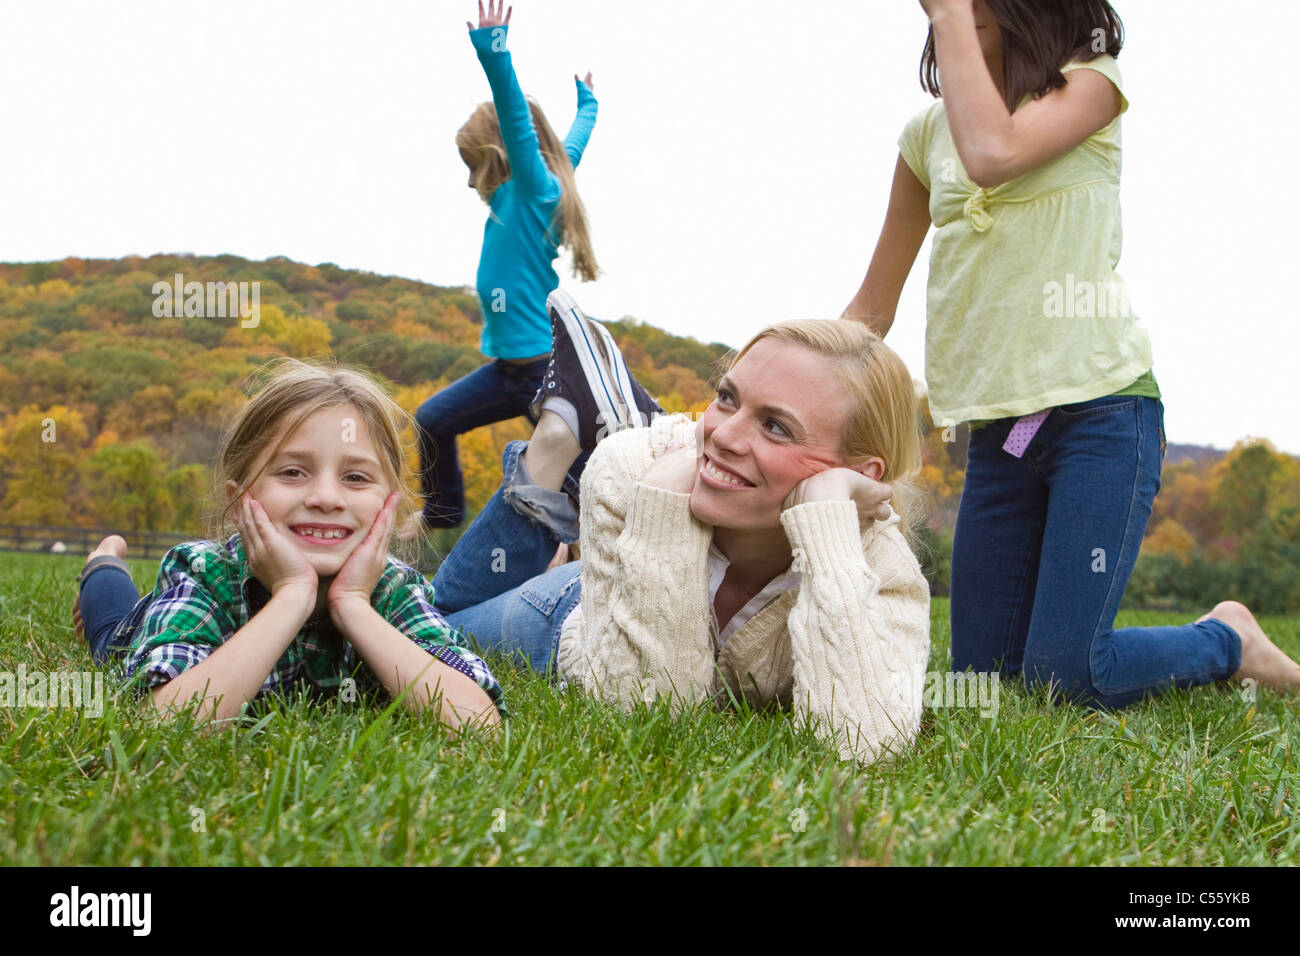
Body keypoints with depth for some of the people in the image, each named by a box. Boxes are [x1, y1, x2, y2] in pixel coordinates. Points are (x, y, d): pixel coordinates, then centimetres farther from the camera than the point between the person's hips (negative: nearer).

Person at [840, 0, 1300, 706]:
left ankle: (1230, 641, 16)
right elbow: (873, 307, 15)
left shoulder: (1089, 84, 0)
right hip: (996, 428, 6)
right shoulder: (928, 131, 13)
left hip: (1099, 405, -5)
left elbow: (992, 153, -23)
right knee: (983, 680, 4)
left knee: (1064, 674, -14)